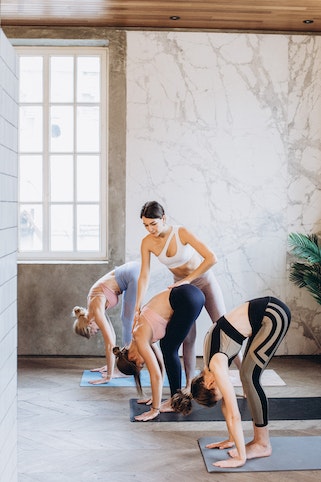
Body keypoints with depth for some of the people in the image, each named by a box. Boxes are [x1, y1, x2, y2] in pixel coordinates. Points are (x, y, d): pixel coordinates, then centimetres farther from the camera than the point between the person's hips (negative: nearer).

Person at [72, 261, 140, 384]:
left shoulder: (96, 311, -15)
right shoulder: (93, 307, 9)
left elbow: (110, 344, -17)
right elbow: (111, 334, 17)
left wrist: (109, 376, -13)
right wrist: (110, 365, 21)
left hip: (133, 275, -9)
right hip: (129, 273, 9)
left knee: (128, 321, -4)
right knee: (126, 319, 14)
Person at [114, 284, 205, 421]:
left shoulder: (140, 339, -6)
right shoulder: (142, 335, 16)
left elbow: (156, 375, -8)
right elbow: (160, 364, 25)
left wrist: (155, 409, -2)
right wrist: (156, 398, 30)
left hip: (187, 300, -8)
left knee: (170, 351, 0)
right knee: (168, 348, 14)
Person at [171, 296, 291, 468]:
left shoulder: (217, 366, -16)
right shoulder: (211, 365, 8)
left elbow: (234, 416, -15)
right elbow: (226, 403, 19)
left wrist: (241, 457, -12)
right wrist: (232, 439, 23)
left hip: (274, 315, -8)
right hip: (263, 314, 8)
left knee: (249, 377, -7)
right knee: (249, 377, 8)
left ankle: (263, 444, 2)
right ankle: (259, 440, 14)